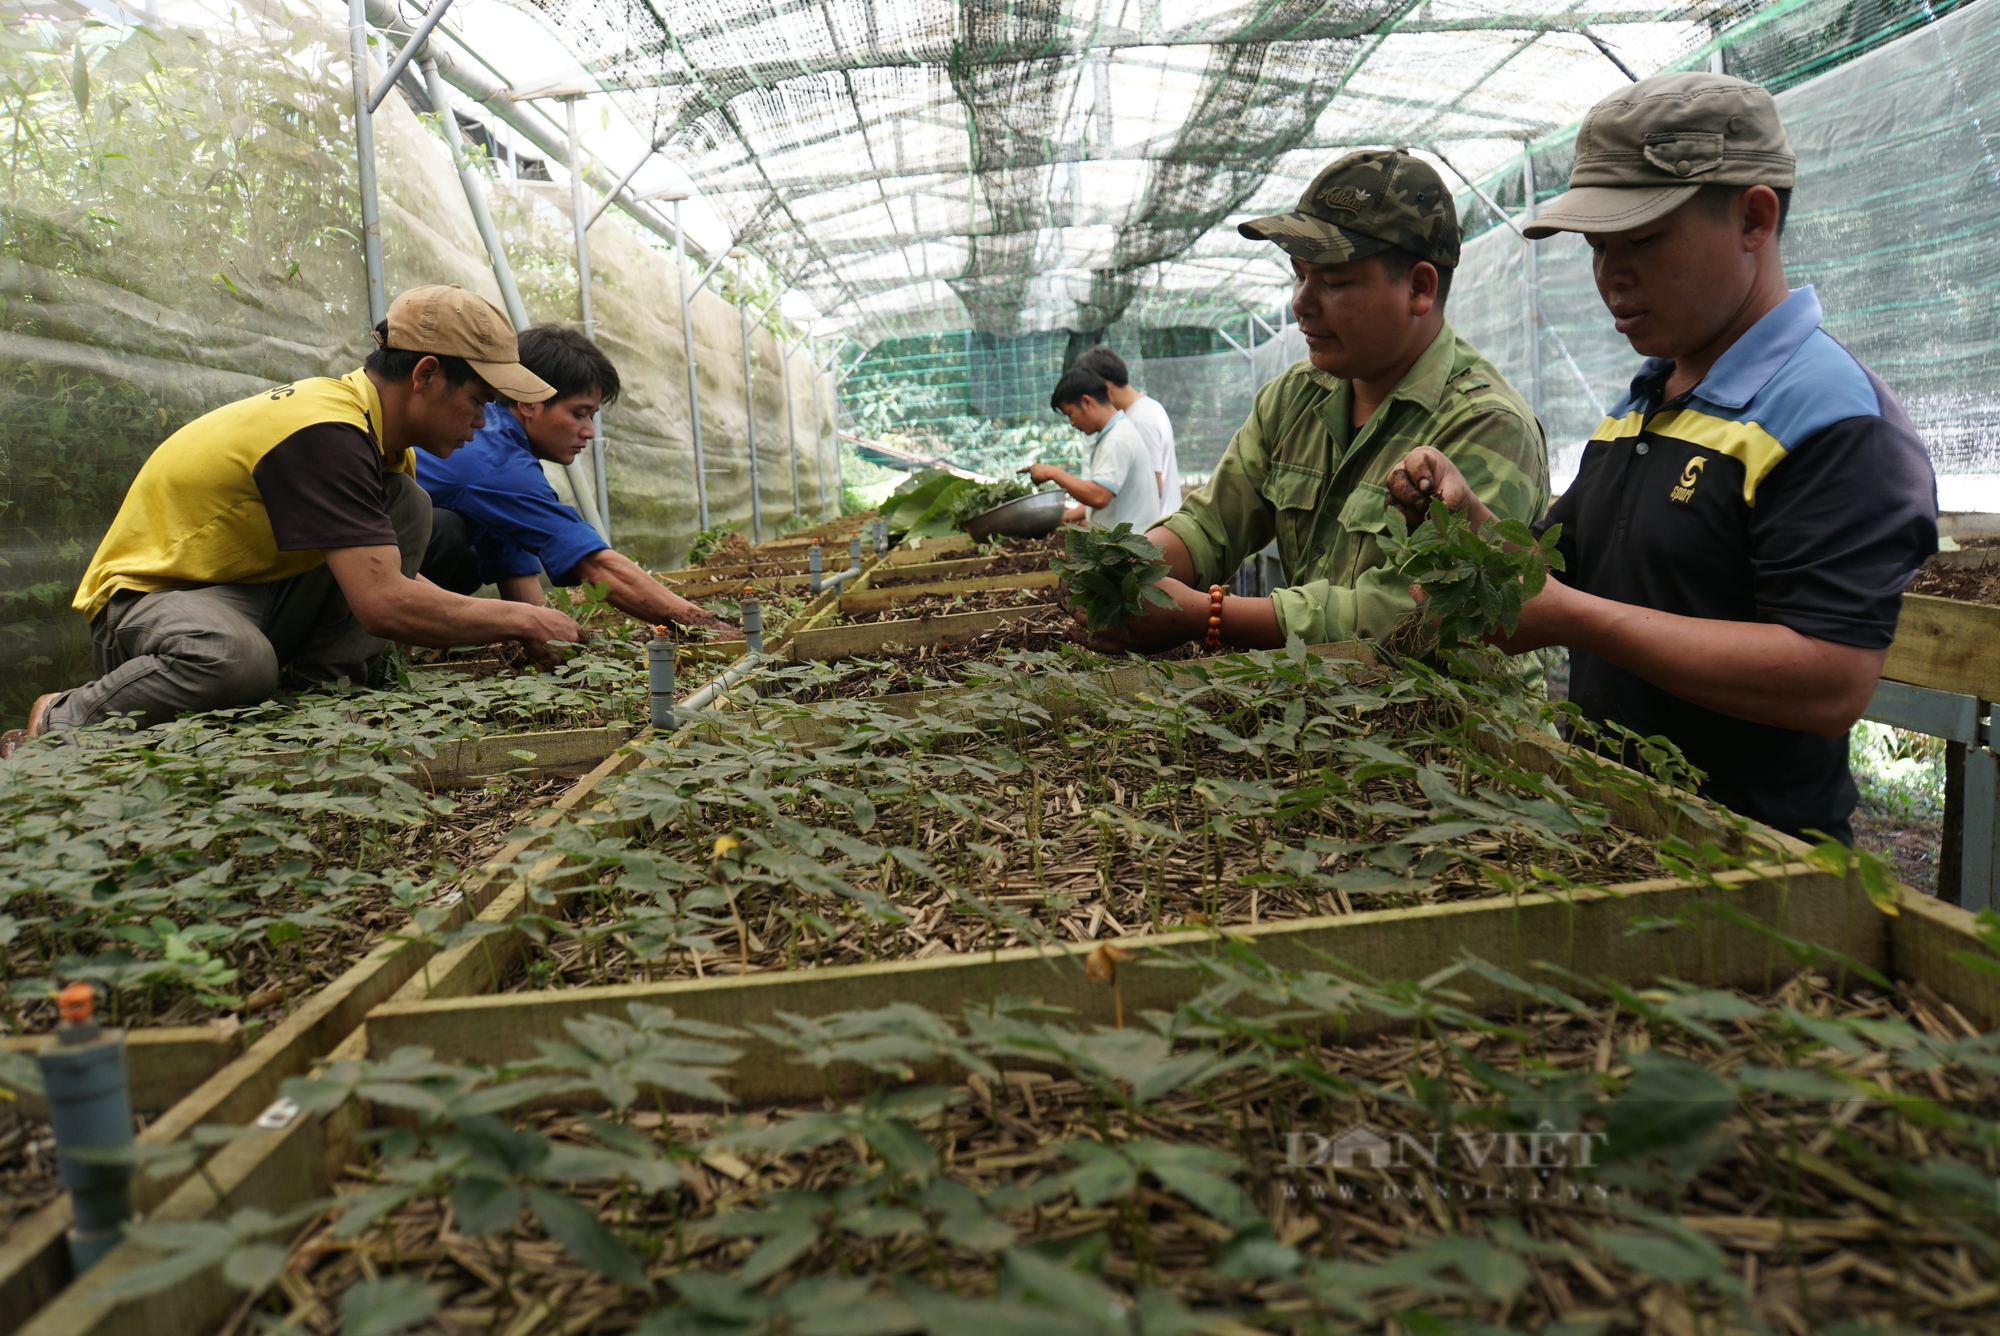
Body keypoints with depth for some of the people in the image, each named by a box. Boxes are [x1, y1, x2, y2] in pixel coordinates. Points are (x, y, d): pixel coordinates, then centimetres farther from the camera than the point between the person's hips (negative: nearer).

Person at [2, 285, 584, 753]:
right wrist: (520, 620, -25)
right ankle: (58, 722, -12)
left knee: (407, 506, -5)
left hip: (258, 596, 8)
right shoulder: (324, 434, -28)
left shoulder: (367, 425, 1)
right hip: (149, 595, -8)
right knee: (237, 661, -42)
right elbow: (382, 603, -36)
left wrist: (505, 622, 2)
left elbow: (392, 574, 11)